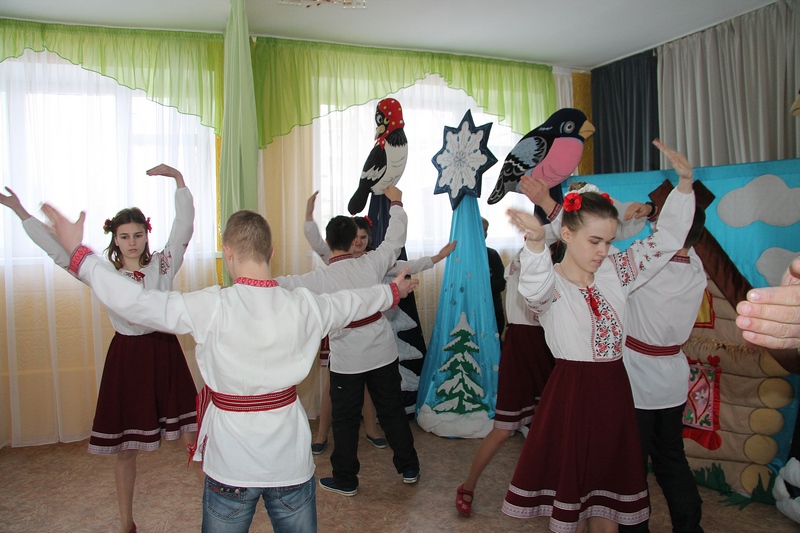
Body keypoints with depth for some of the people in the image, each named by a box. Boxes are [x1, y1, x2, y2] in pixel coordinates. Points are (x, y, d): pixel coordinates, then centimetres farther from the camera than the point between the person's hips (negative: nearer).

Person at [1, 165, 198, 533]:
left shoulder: (162, 264, -2)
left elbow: (184, 226, -12)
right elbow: (58, 249, 2)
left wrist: (178, 179, -21)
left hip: (163, 354, -1)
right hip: (125, 357, 2)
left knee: (192, 437, 0)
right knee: (124, 448, 12)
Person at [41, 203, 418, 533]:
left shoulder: (212, 308, -20)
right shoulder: (303, 307, -8)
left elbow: (132, 301, -16)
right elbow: (351, 302, 10)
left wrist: (77, 251, -4)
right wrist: (394, 291, 31)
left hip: (231, 466, -2)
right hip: (291, 463, 2)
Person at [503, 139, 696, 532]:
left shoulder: (614, 272, 3)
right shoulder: (551, 284, -13)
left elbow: (668, 238, 6)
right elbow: (535, 289, -38)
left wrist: (685, 181, -7)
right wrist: (536, 241, -58)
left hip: (614, 391, 5)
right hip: (571, 393, -5)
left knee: (607, 497, 16)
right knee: (569, 483, 8)